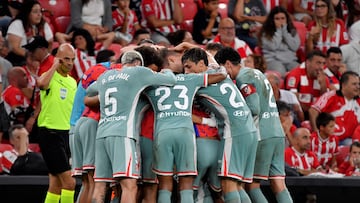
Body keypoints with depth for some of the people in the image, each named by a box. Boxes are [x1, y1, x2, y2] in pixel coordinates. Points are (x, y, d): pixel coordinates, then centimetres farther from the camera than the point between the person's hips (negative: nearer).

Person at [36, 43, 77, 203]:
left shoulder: (72, 82, 16)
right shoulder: (50, 77, -7)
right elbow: (42, 83, -34)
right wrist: (55, 66, -20)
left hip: (67, 134, 8)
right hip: (50, 134, -8)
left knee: (56, 183, 9)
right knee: (69, 181, -16)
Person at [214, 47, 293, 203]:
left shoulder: (244, 78, -8)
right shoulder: (257, 73, 19)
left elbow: (254, 109, -17)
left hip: (262, 137, -8)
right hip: (277, 133, 8)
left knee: (252, 185, 0)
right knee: (279, 185, 3)